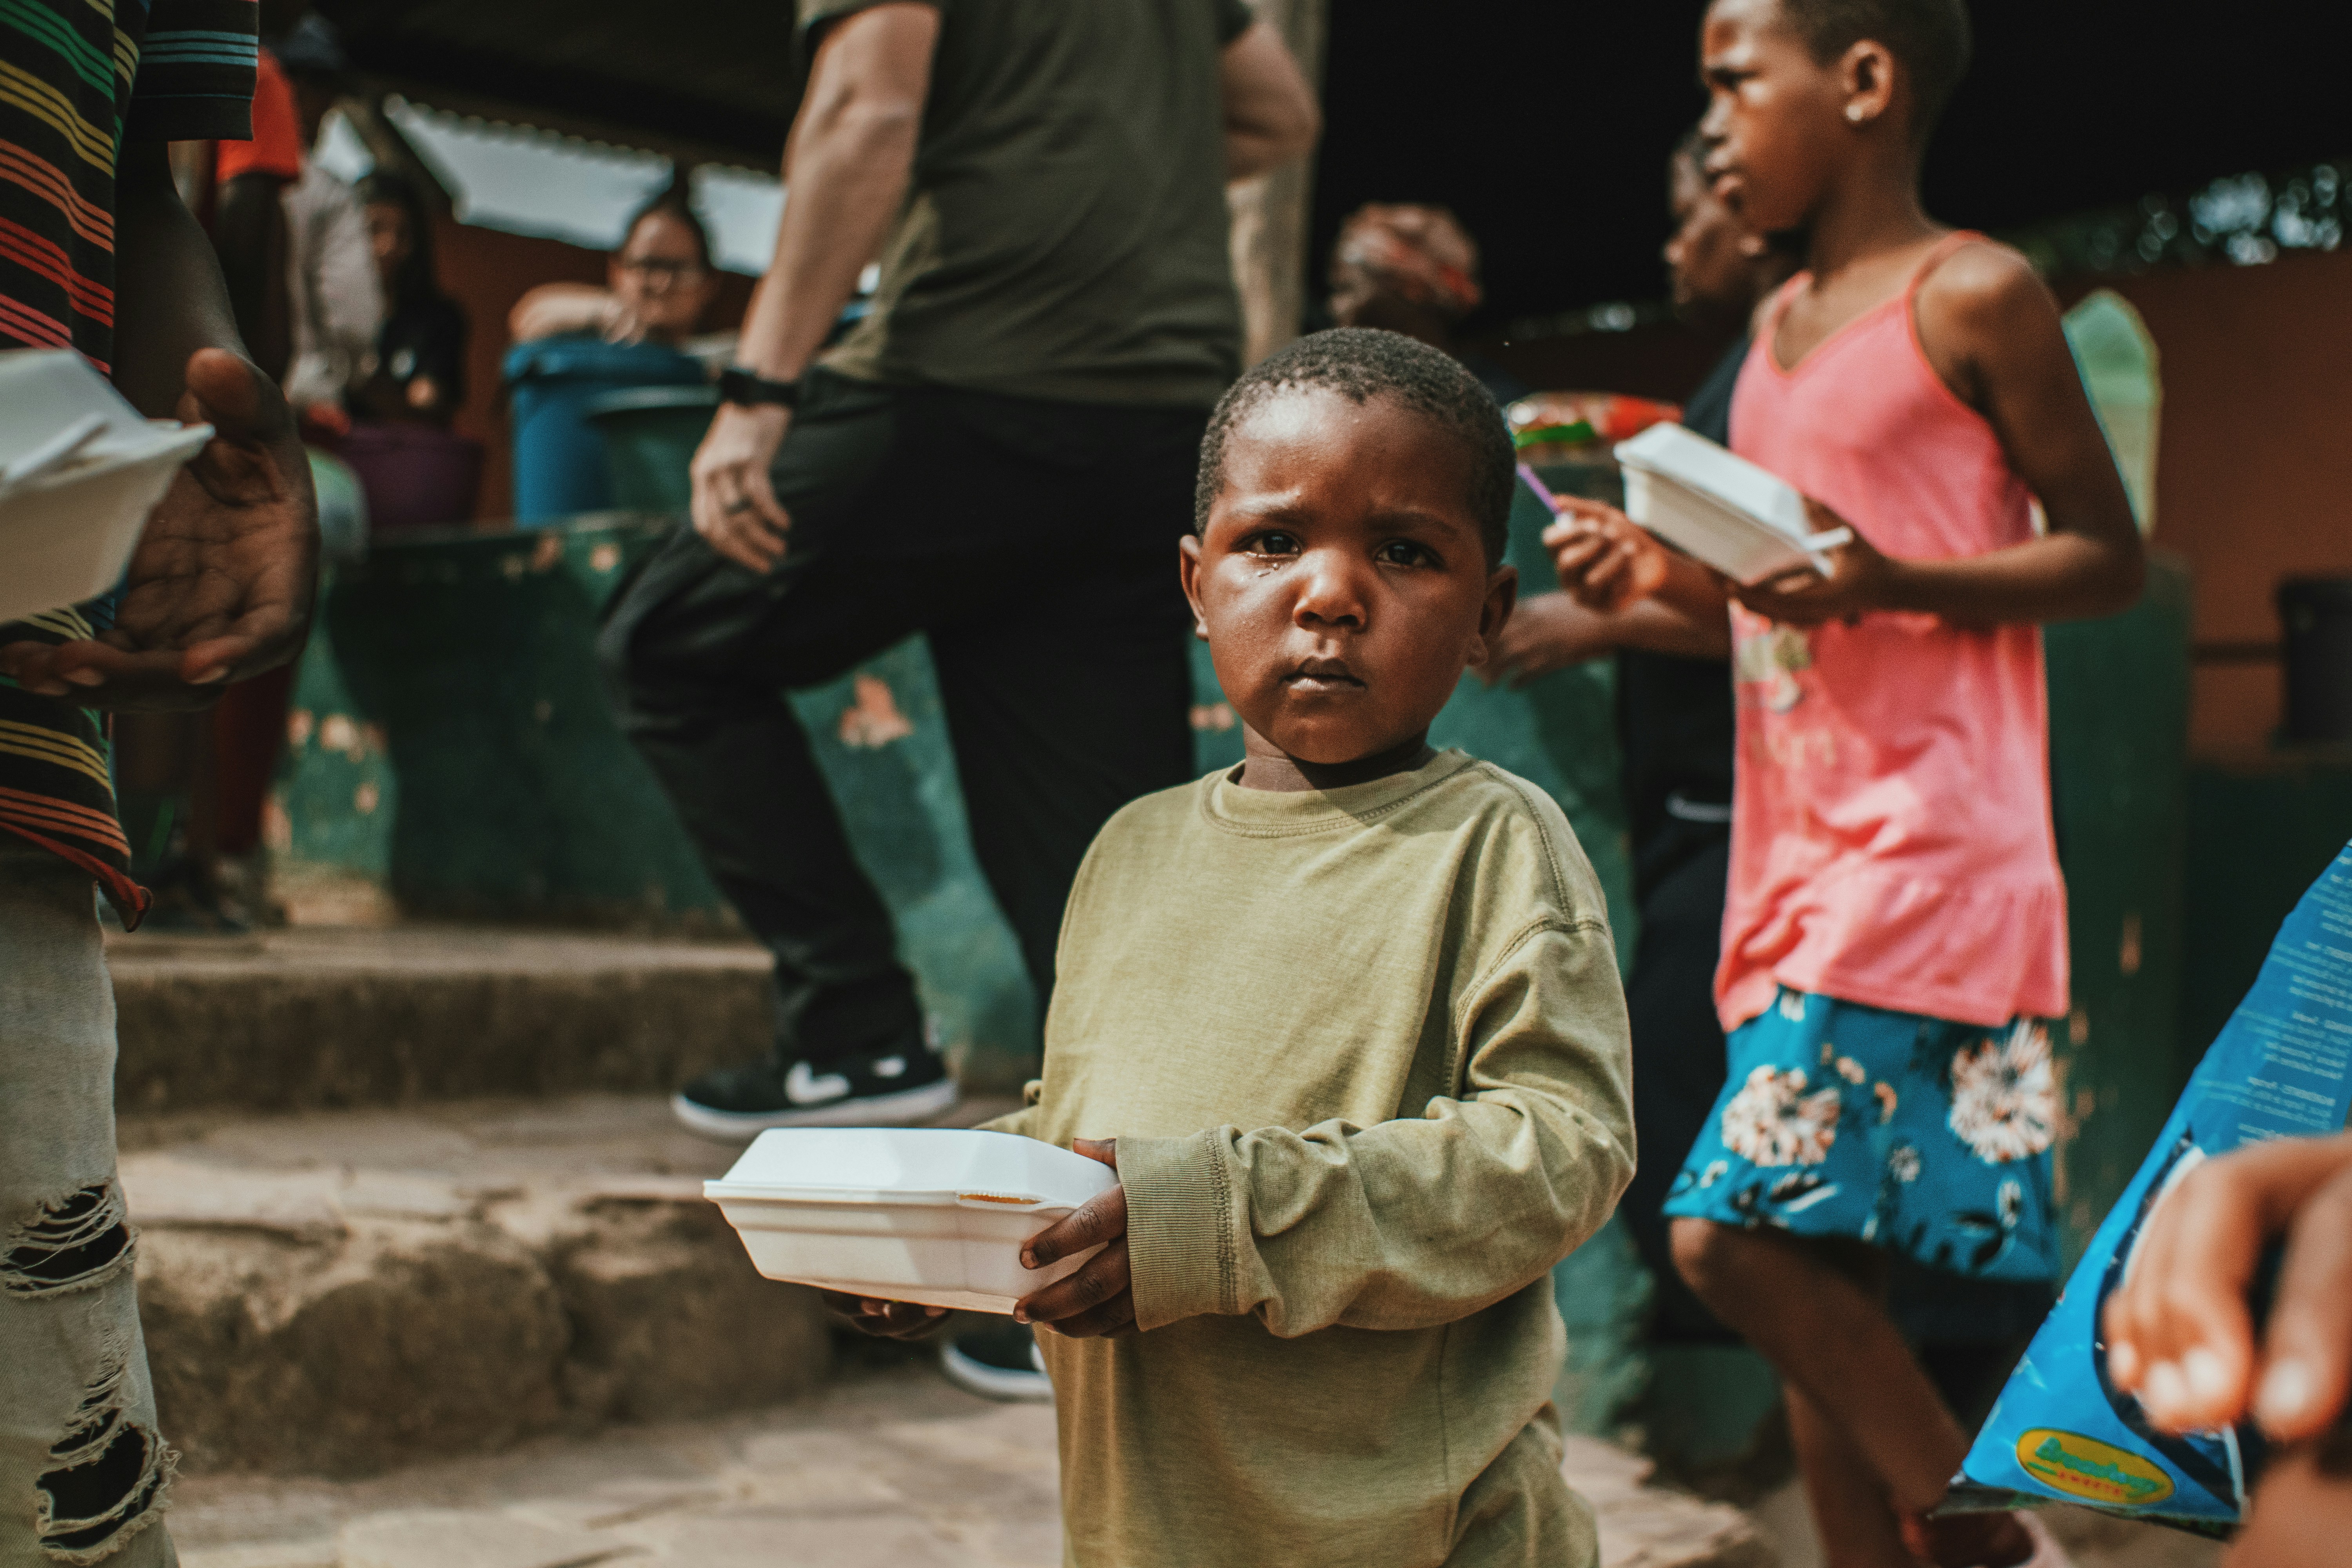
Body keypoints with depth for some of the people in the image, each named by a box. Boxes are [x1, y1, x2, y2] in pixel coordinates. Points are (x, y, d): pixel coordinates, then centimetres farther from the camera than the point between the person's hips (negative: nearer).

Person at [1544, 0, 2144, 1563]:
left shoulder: (1974, 297, -5)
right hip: (1795, 854, 8)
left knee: (1738, 1226, -15)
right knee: (1815, 1263, 8)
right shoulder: (1780, 329, 17)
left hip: (1925, 848, -8)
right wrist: (1666, 577, 5)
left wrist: (1891, 584, -19)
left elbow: (2109, 556, -5)